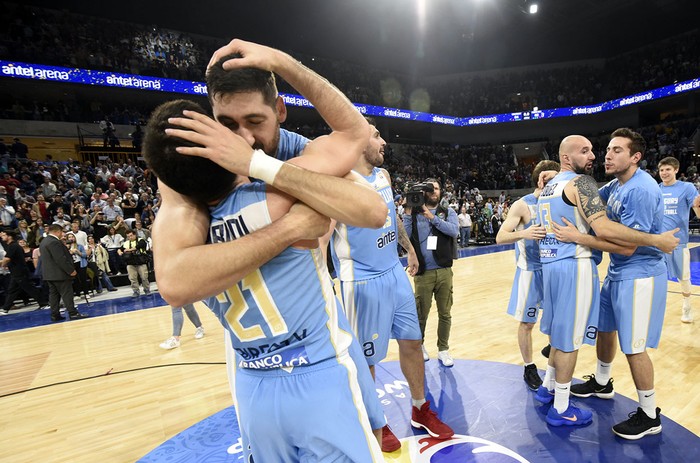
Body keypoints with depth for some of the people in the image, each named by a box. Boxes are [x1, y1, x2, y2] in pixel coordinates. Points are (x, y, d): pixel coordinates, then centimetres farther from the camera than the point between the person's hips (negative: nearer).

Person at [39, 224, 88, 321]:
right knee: (67, 293, -5)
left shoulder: (44, 241, 14)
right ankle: (73, 313, -3)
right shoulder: (54, 242, -19)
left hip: (49, 274, 10)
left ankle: (55, 315, 15)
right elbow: (61, 259, -22)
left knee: (54, 294, 11)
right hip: (59, 273, -10)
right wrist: (71, 270, -17)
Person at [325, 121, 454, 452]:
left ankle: (421, 410, 39)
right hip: (363, 282, -7)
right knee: (365, 358, 8)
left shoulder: (383, 175, 8)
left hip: (395, 273, 8)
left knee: (412, 342, 16)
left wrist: (409, 248, 29)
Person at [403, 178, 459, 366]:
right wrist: (407, 214, -12)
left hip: (444, 271, 2)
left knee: (445, 314, 9)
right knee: (421, 314, 8)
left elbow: (454, 231, -11)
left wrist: (432, 217, -17)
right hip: (423, 272, -1)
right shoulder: (414, 213, 4)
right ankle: (419, 345, 32)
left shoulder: (448, 212, 8)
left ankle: (443, 349, 27)